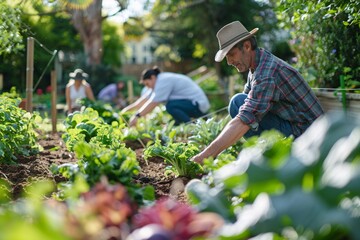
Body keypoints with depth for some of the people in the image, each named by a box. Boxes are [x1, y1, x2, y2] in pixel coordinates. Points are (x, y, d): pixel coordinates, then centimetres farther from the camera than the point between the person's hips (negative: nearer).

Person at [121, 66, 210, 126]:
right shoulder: (161, 80, 12)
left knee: (170, 106, -27)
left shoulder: (164, 81, -17)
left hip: (199, 105, -10)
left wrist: (137, 116, -19)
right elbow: (145, 98, 16)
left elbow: (152, 103, -22)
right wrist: (128, 109, 16)